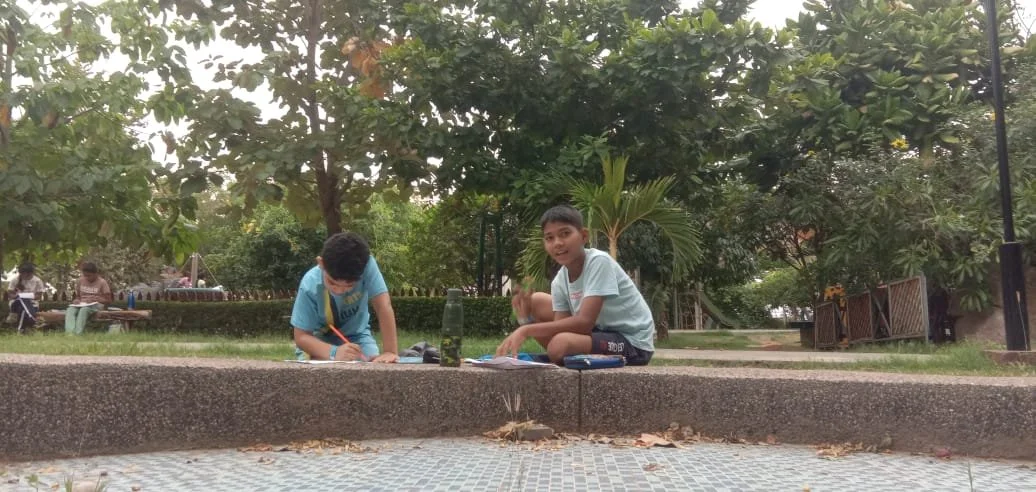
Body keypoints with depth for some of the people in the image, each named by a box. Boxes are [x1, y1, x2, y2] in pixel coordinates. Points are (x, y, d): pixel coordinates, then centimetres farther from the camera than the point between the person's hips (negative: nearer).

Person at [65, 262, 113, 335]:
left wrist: (96, 299, -17)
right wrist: (76, 300, -2)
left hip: (96, 305, -4)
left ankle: (77, 333, -48)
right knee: (70, 310, -30)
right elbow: (78, 295, 22)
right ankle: (69, 333, -50)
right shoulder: (81, 281, 12)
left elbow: (108, 301, -2)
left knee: (84, 310, -39)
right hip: (82, 304, 4)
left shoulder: (102, 282, 0)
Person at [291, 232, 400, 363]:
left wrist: (391, 352, -36)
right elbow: (301, 337, -26)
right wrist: (334, 353, -43)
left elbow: (383, 306, -30)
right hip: (321, 340, -2)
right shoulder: (310, 286, -30)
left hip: (356, 335, 2)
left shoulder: (367, 265, -31)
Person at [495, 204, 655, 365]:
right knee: (536, 301, 8)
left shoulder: (599, 261, -22)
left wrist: (526, 330, -33)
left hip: (633, 342, -8)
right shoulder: (559, 281, -1)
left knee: (560, 344, -33)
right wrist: (526, 317, -20)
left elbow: (585, 322, -31)